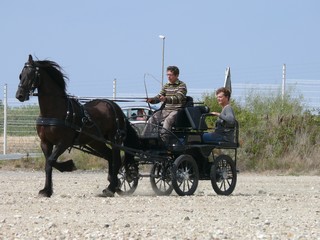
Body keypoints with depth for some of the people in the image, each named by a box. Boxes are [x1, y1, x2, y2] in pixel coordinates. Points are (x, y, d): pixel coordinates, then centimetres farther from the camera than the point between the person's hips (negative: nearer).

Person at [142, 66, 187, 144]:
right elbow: (159, 97, 11)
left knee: (168, 120, -35)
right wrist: (152, 100, -12)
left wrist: (166, 99, -36)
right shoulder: (166, 86, 16)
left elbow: (178, 98, -19)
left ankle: (163, 140, -43)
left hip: (177, 110, -6)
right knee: (152, 119, -15)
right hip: (166, 110, 6)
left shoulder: (182, 85, -3)